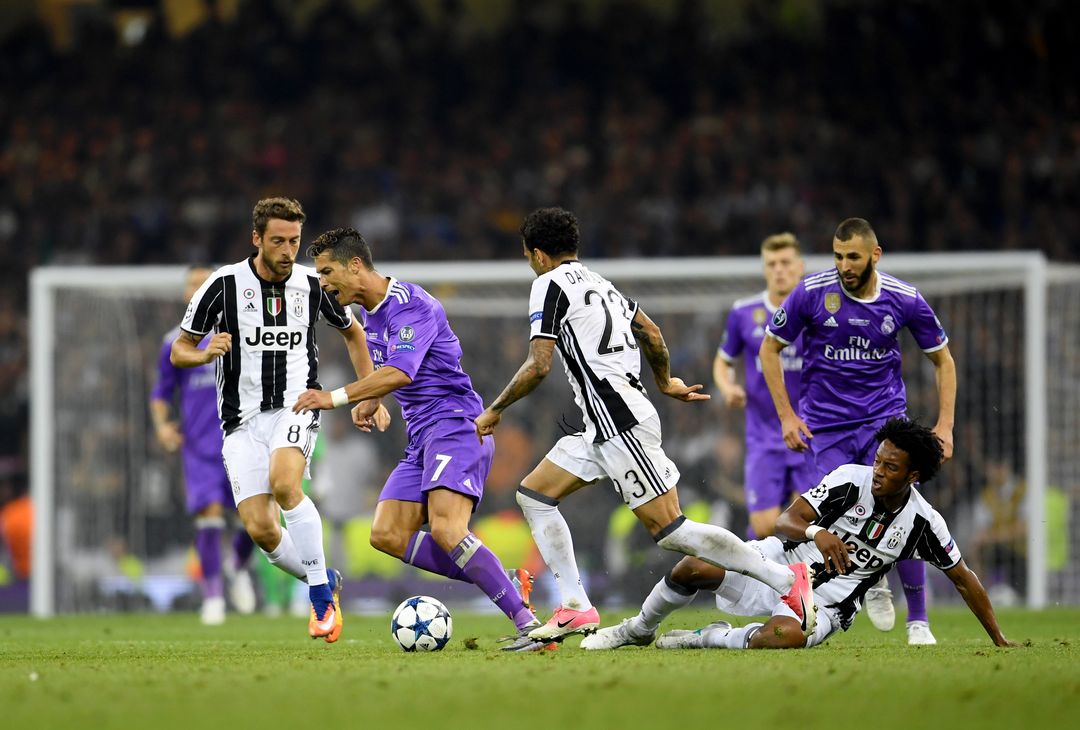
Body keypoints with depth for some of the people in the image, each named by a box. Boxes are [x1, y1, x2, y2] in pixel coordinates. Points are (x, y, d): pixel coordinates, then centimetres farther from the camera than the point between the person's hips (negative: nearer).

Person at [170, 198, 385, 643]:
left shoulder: (312, 285, 2)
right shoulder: (225, 285, -4)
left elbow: (352, 332, 22)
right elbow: (179, 351, 3)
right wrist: (206, 354, -20)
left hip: (297, 408, -1)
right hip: (243, 421, 1)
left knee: (283, 483, -32)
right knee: (260, 529, -11)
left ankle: (322, 596, -22)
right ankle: (324, 585, 17)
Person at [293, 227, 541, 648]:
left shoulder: (410, 305, -14)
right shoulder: (372, 313, 16)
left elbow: (400, 373, -29)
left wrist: (336, 398, -31)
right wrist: (368, 401, 15)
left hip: (455, 424, -10)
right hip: (422, 438, 10)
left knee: (445, 529, -27)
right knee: (387, 534, -3)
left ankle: (526, 621, -25)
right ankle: (506, 584, -5)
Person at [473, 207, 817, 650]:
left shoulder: (550, 284, -6)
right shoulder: (598, 282, 19)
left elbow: (538, 366, -13)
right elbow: (651, 334, 26)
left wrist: (494, 410, -1)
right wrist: (665, 383, 42)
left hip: (621, 422, -10)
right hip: (605, 425, 10)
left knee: (669, 530, -11)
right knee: (533, 494, 11)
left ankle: (786, 579, -10)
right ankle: (576, 609, 5)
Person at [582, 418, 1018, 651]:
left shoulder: (923, 523, -11)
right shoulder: (850, 480, -12)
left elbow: (963, 578, 3)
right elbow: (785, 521, -15)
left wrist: (999, 640, 5)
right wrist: (815, 532, -39)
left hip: (826, 605, -1)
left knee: (786, 635, -39)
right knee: (696, 568, -20)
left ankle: (711, 639, -8)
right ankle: (639, 630, 10)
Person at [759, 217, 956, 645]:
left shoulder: (904, 300, -7)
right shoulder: (812, 293, -11)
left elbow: (942, 359, 7)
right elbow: (769, 349, 2)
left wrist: (945, 424, -1)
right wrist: (786, 416, -4)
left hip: (885, 417, 0)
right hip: (826, 424, 0)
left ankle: (918, 620, -3)